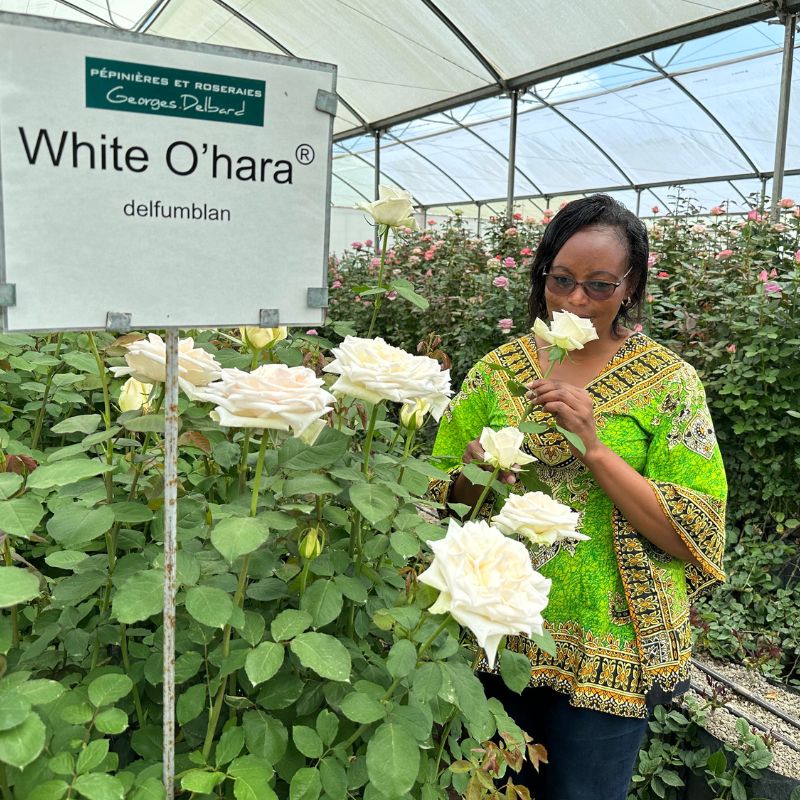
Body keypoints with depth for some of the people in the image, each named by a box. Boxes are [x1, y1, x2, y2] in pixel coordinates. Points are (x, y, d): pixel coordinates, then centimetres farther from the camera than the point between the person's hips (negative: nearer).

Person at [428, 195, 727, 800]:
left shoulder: (669, 381, -7)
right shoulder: (498, 368, 0)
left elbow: (694, 534, -13)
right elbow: (444, 497, 6)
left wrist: (594, 446, -24)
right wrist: (474, 476, -17)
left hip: (608, 647, -2)